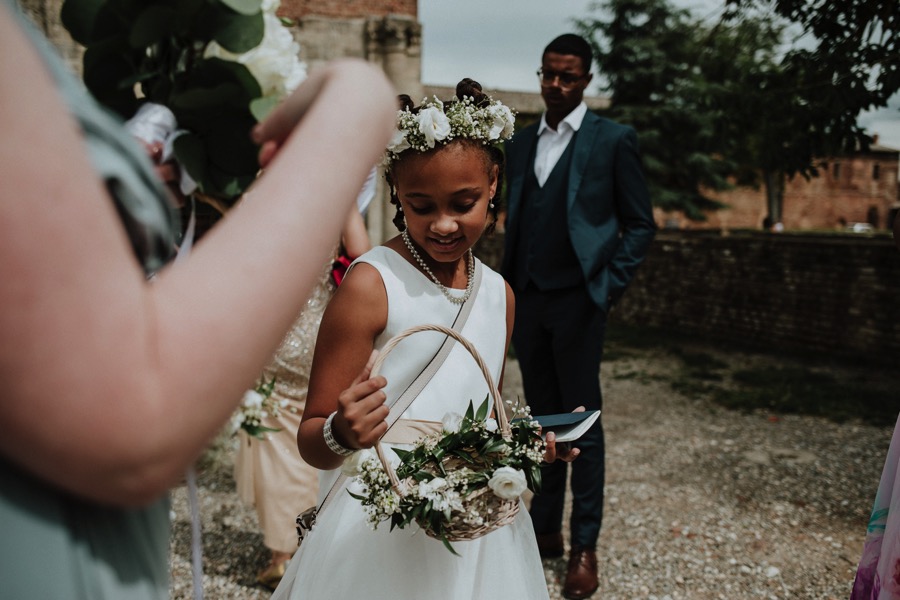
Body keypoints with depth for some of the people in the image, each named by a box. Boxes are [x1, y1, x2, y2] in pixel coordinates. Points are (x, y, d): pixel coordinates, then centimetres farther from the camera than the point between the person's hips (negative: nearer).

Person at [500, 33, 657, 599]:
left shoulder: (613, 140, -2)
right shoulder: (521, 142, 13)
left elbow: (640, 224, -2)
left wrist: (609, 287, -11)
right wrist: (508, 282, 9)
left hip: (577, 300, -5)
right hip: (527, 299, 5)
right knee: (542, 418, 12)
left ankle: (585, 547, 12)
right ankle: (545, 530, 25)